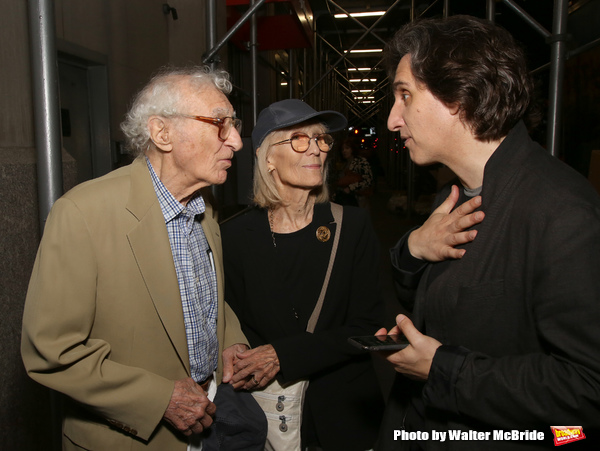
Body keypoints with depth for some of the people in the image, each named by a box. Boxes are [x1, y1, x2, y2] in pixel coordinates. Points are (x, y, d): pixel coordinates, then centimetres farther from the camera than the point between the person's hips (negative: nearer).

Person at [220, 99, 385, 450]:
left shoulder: (353, 225, -9)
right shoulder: (236, 235, -7)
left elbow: (366, 327, -11)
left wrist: (283, 356, -19)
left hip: (342, 406, 0)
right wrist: (250, 366, -20)